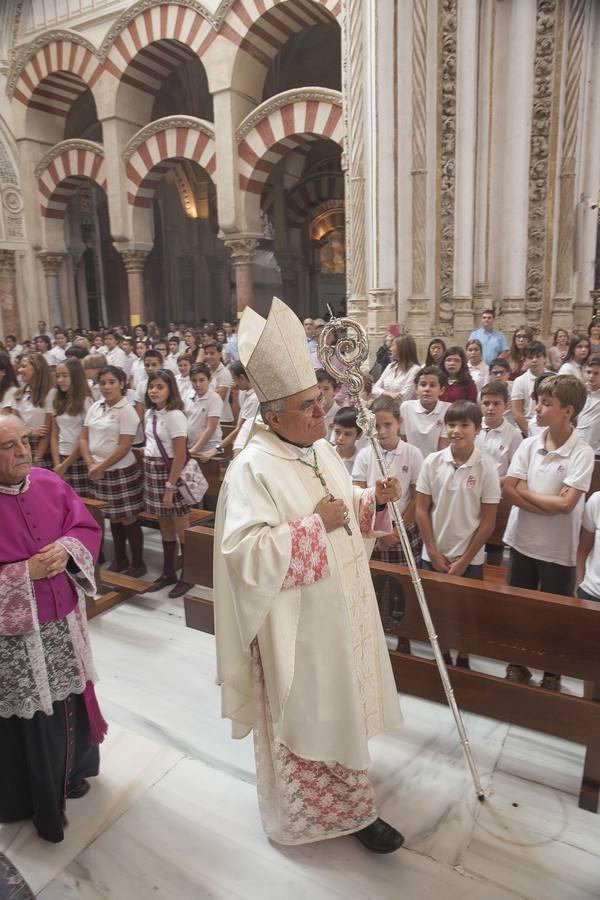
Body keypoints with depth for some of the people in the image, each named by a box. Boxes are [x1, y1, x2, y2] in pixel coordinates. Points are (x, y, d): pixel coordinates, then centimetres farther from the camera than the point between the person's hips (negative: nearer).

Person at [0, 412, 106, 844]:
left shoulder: (49, 483, -3)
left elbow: (88, 527, 4)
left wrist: (67, 549, -15)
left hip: (63, 622, 5)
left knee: (69, 698, 21)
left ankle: (70, 771, 47)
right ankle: (36, 795, 36)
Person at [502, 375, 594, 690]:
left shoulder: (582, 452, -15)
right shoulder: (529, 444, -3)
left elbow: (566, 504, -21)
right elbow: (509, 491, -8)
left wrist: (526, 491, -10)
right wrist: (550, 504, -17)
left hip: (558, 548, -4)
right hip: (522, 540, 4)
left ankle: (552, 674, 32)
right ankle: (518, 665, 36)